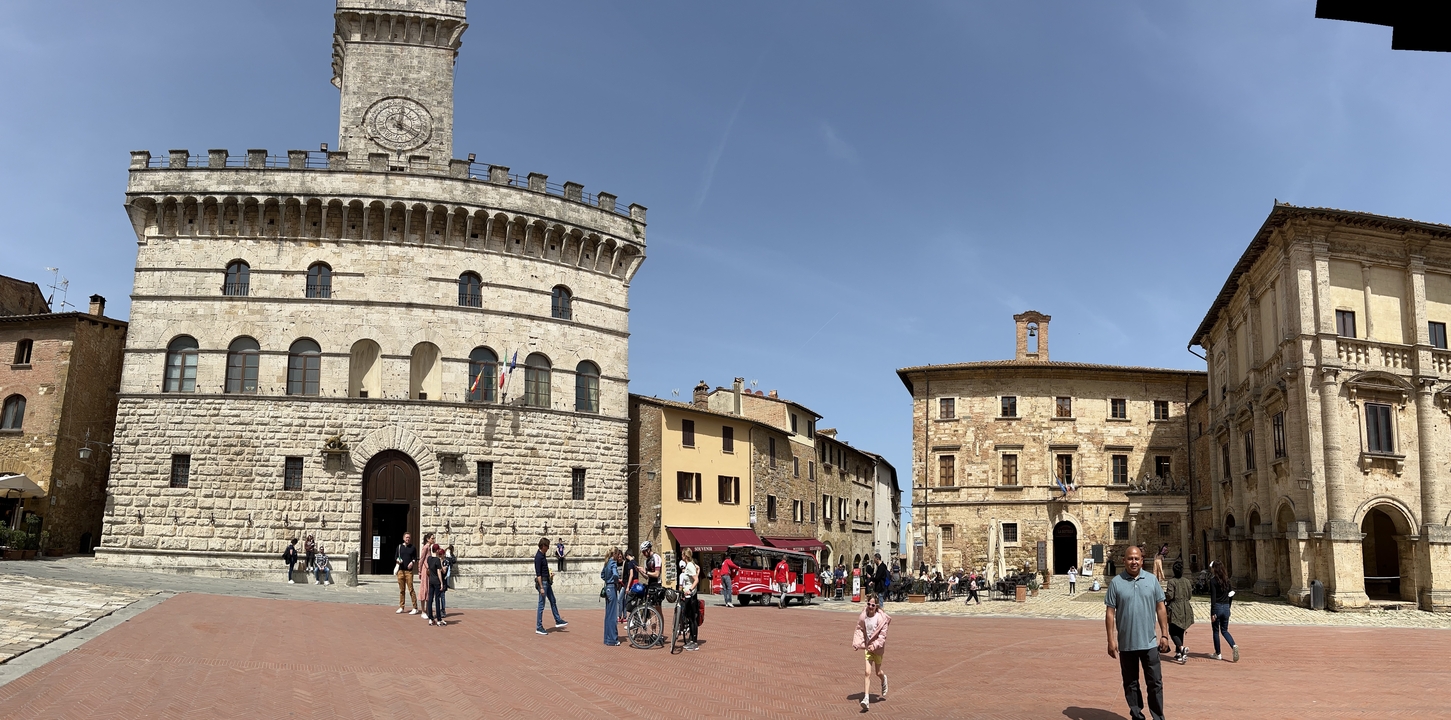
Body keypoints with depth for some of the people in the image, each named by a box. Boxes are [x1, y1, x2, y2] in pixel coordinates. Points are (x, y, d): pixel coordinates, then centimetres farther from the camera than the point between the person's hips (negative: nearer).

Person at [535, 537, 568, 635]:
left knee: (553, 601, 17)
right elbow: (538, 574, -22)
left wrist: (550, 578, 18)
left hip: (547, 582, 10)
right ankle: (539, 628, 3)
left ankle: (558, 621, 28)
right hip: (542, 582, -10)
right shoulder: (538, 557, -19)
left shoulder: (543, 555, 11)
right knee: (541, 605, -4)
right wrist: (541, 588, -24)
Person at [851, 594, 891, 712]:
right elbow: (859, 629, 10)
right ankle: (866, 699, -8)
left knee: (878, 672, 14)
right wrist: (856, 643, 2)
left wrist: (875, 645, -27)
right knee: (868, 673, -7)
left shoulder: (881, 618, -17)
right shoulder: (863, 616, -6)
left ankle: (884, 679, 52)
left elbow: (883, 636, -15)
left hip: (878, 648, -2)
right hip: (868, 646, 2)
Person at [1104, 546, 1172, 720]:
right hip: (1126, 643, 0)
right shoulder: (1116, 582, -4)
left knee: (1155, 682, 4)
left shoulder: (1152, 579, 1)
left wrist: (1164, 635, 1)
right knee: (1130, 683, 10)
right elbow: (1110, 612, -2)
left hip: (1149, 642, 0)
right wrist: (1111, 640, -6)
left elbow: (1160, 608, 6)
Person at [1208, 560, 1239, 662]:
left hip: (1217, 607, -5)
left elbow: (1213, 597, -16)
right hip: (1226, 608, 5)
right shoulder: (1227, 580, 5)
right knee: (1224, 630, 16)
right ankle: (1234, 646, -10)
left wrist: (1213, 613, -15)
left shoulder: (1213, 580, -13)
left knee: (1216, 631, 9)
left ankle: (1218, 654, 15)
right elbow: (1231, 594, 11)